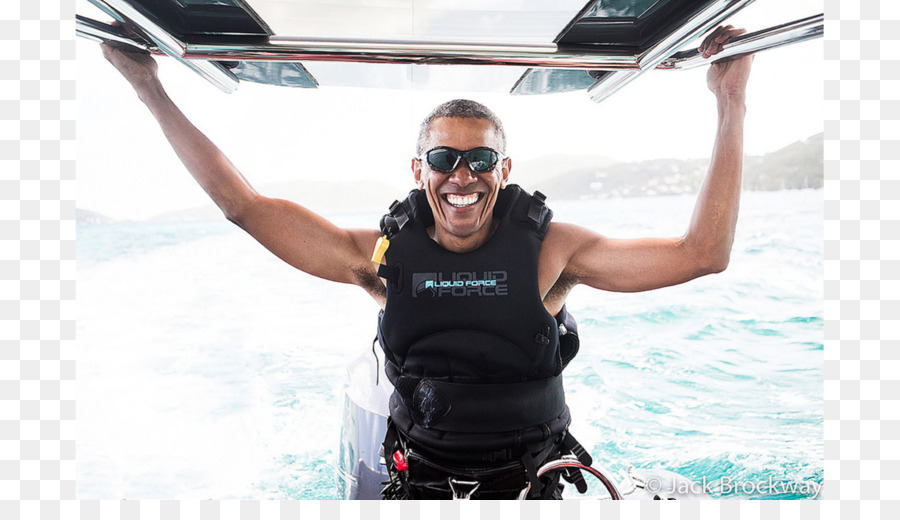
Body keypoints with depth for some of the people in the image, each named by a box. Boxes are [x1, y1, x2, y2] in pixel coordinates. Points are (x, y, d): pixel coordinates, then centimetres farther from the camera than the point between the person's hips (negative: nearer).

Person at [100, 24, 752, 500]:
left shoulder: (547, 248, -12)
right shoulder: (386, 253, -8)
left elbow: (701, 252, -16)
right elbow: (244, 203, -6)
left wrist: (732, 102, -20)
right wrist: (151, 90, -6)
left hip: (529, 485, -1)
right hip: (420, 483, 1)